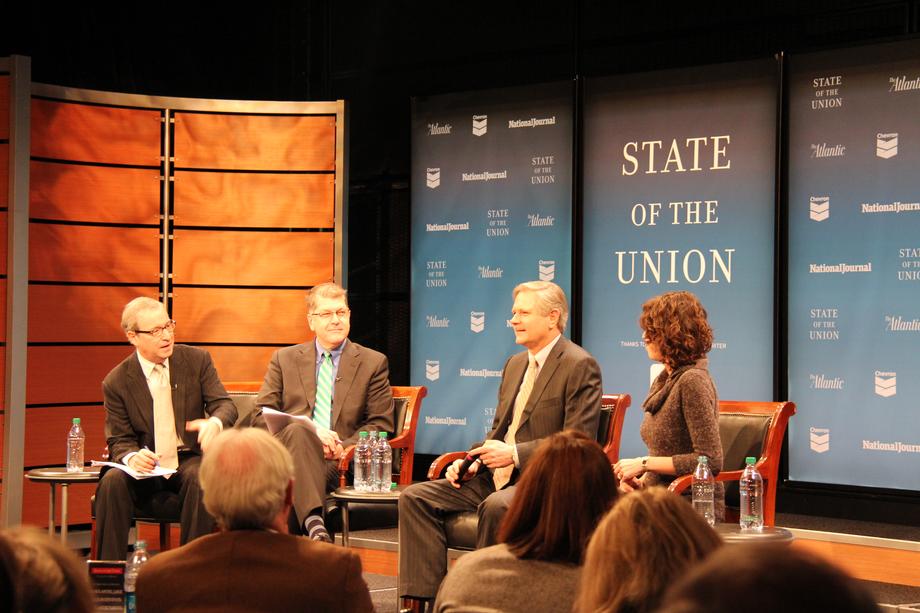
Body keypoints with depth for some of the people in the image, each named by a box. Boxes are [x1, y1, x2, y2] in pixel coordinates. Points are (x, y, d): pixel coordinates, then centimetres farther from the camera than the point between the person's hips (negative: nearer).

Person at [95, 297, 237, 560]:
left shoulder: (197, 360, 1)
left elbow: (225, 404, -3)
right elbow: (119, 440, 1)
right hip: (145, 467, 0)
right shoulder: (116, 382, 0)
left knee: (200, 478, -34)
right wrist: (131, 457, -25)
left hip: (188, 460, 0)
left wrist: (215, 422, -29)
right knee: (112, 481, -30)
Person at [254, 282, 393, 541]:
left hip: (341, 463, -1)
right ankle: (315, 524, -52)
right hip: (289, 453, 1)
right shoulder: (284, 359, 19)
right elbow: (261, 417, 10)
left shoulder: (373, 363, 15)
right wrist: (308, 431, -10)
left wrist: (343, 448, -11)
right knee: (296, 430, -37)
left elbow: (381, 425, 10)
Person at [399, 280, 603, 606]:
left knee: (496, 506, -38)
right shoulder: (515, 364, 19)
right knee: (414, 497, -6)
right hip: (497, 475, 9)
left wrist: (515, 454, -22)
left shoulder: (580, 366, -8)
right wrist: (472, 462, 4)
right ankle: (423, 597, -13)